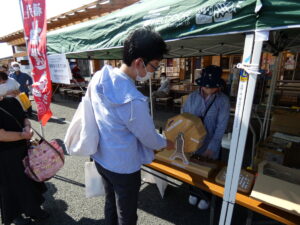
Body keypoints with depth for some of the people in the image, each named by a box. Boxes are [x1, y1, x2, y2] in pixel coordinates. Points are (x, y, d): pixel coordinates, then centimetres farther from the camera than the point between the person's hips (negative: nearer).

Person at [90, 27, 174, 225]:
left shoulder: (99, 77, -10)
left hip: (101, 158, 8)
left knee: (110, 203, 30)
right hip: (123, 167, -7)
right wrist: (167, 144, 4)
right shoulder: (134, 100, -34)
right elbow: (149, 138, -18)